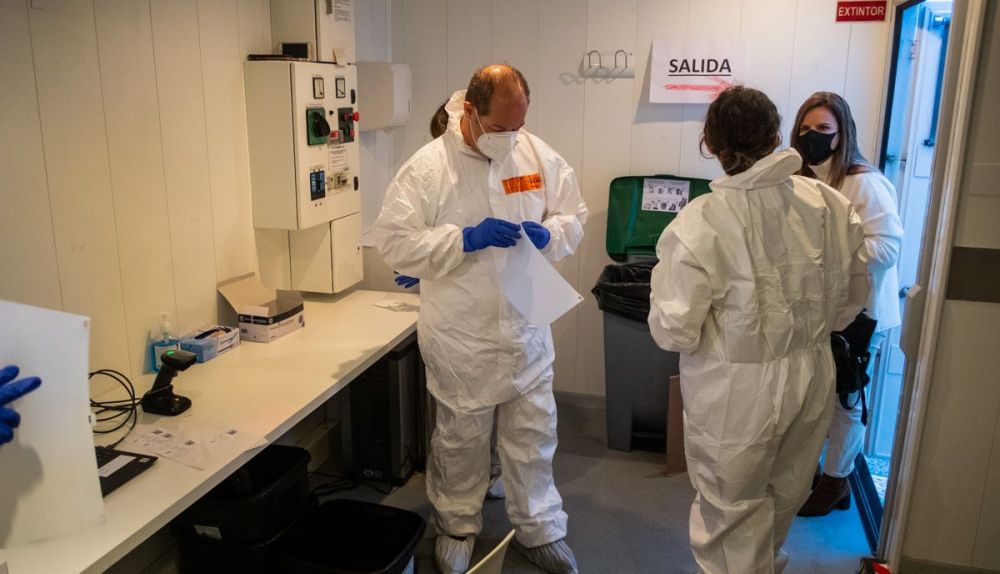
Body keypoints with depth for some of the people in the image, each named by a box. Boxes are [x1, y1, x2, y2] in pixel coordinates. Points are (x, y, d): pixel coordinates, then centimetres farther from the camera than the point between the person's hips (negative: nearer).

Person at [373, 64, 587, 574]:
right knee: (460, 440, 15)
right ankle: (456, 527, 41)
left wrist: (548, 234, -15)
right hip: (461, 336, -3)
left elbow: (574, 216, 7)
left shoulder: (538, 155, -1)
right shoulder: (427, 166, -12)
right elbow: (394, 243, -15)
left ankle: (539, 530, 38)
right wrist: (467, 239, -24)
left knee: (534, 436, 16)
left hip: (527, 329, 4)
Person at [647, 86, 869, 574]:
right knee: (785, 499, 28)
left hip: (738, 393, -5)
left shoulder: (699, 224, -24)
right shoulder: (831, 205, -9)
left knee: (735, 511, 16)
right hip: (812, 378, 6)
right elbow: (853, 297, 5)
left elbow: (675, 332, -20)